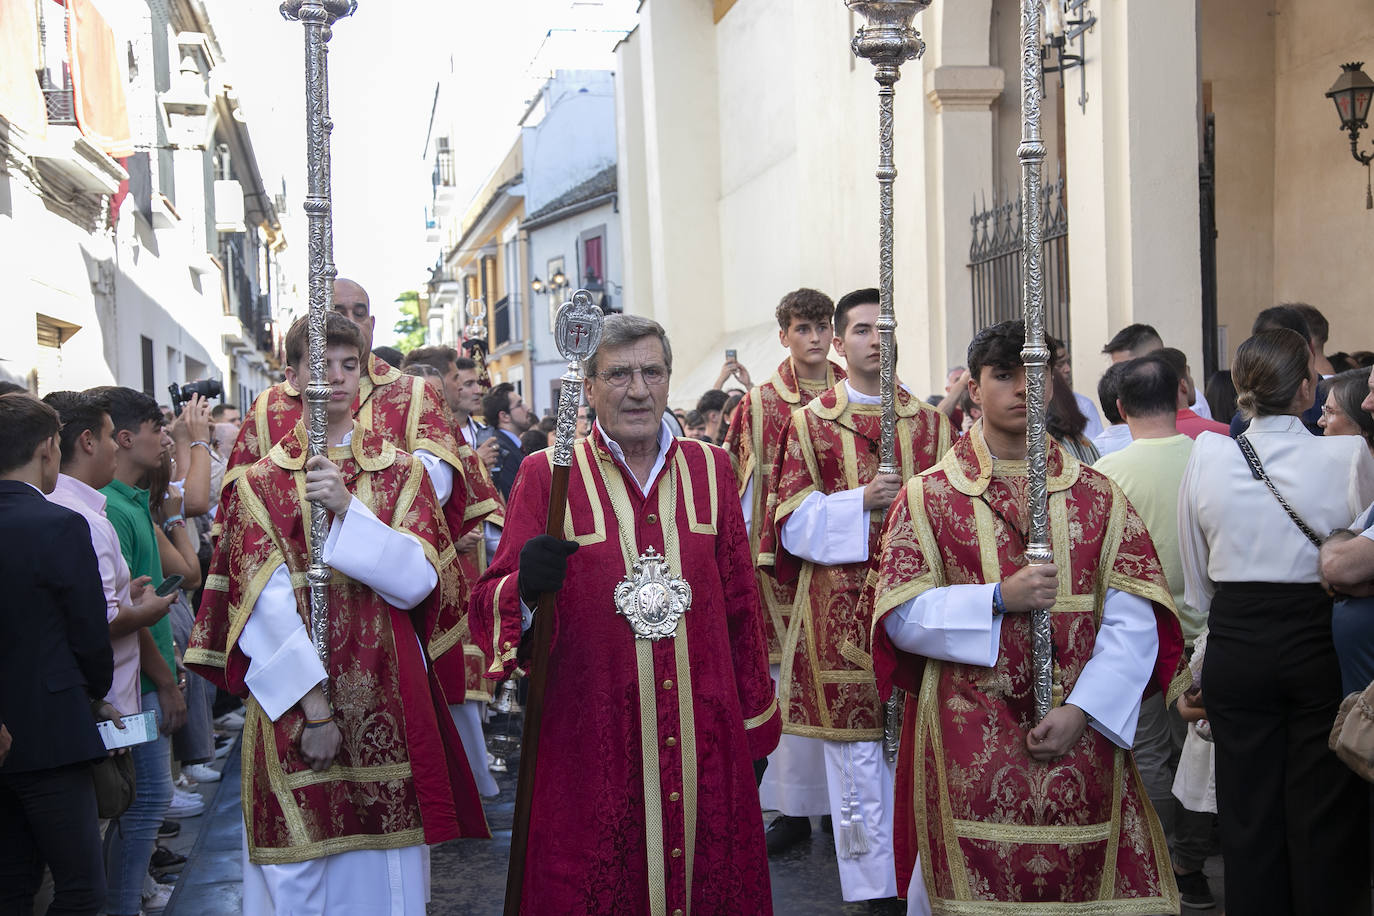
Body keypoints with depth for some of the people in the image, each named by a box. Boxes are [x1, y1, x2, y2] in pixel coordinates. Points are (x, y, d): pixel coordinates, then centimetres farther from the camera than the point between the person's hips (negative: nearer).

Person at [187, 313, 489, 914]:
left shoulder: (402, 473, 8)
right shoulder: (261, 483, 5)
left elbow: (418, 581, -5)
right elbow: (265, 603, -6)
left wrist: (348, 508, -17)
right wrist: (313, 705, -15)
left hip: (387, 699, 1)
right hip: (291, 699, -1)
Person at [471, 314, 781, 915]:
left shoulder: (710, 469, 8)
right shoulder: (548, 476, -1)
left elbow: (741, 606, 12)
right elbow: (489, 605, -4)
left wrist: (755, 728, 12)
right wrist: (526, 588, -27)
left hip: (704, 741, 3)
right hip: (590, 748, -3)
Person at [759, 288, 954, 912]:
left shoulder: (931, 422, 12)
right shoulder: (811, 423, 6)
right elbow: (793, 520, -1)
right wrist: (861, 503, -15)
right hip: (840, 613, -2)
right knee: (858, 763, 0)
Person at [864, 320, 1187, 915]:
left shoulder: (1098, 496, 7)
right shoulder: (928, 497, 4)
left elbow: (1134, 621, 0)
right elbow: (900, 615, -4)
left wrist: (1080, 712, -10)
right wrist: (998, 600, -15)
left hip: (1082, 731, 2)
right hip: (967, 745, -1)